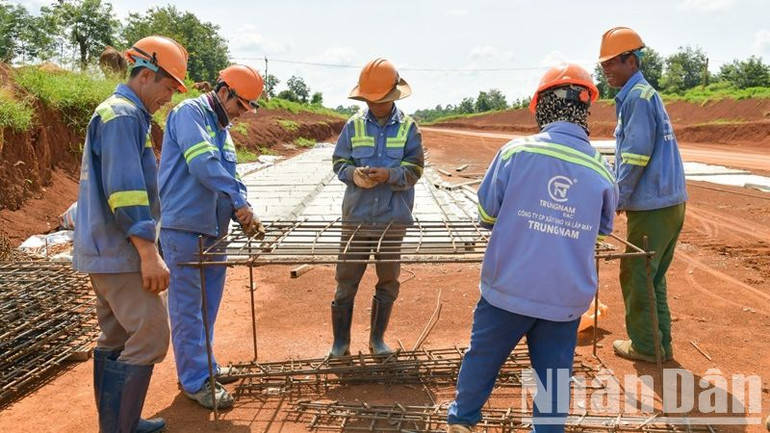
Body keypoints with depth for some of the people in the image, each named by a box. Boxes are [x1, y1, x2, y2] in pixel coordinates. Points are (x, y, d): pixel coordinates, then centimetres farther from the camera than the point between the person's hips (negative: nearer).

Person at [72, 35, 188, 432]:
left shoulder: (122, 113, 18)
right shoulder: (122, 115, -14)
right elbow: (125, 190, -23)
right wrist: (149, 254, -23)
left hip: (106, 252, 10)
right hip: (118, 254, -10)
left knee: (117, 341, 15)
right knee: (150, 339, -7)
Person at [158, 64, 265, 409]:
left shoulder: (223, 130, 18)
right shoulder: (190, 113, -9)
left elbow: (229, 176, 15)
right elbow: (203, 165, -23)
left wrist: (242, 213, -1)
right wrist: (240, 201, -21)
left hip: (213, 229, 9)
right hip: (183, 227, -9)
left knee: (208, 304, 16)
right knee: (188, 308, 0)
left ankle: (203, 365, 30)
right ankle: (196, 381, 9)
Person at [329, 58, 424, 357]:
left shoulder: (408, 127, 0)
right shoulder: (354, 125, 3)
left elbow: (414, 169, -4)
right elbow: (339, 163, 5)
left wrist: (389, 174, -22)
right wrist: (354, 173, -17)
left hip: (393, 218, 0)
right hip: (356, 217, 0)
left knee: (388, 282, 12)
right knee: (346, 282, 5)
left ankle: (377, 339, 30)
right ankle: (340, 342, 21)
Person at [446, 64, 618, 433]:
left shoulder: (516, 151, -11)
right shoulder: (601, 171, -4)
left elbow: (485, 214, -3)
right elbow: (603, 229, 12)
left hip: (508, 289, 0)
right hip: (566, 298, 1)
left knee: (482, 357, 21)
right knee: (554, 375, 16)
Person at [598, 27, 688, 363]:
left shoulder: (637, 97, -14)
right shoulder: (645, 94, 17)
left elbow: (636, 156, -20)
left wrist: (619, 198, -11)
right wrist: (622, 195, 15)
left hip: (652, 208, -10)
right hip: (669, 202, 10)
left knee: (635, 275, 2)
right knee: (652, 277, 16)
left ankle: (645, 346, 14)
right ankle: (660, 344, 26)